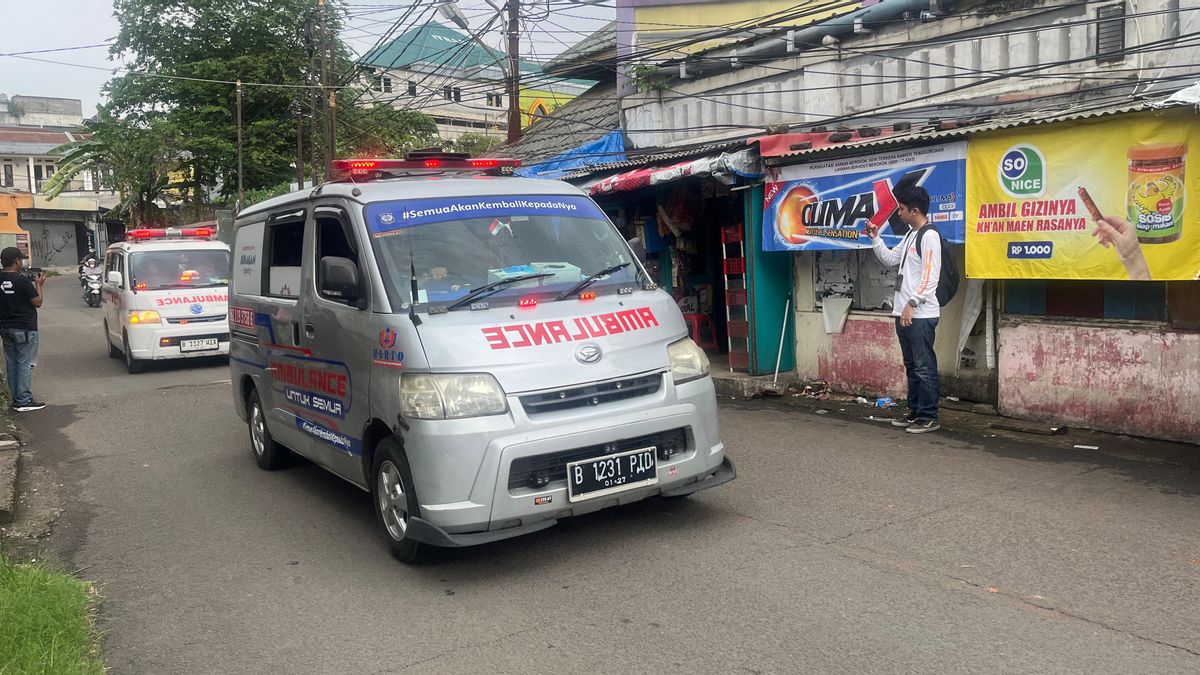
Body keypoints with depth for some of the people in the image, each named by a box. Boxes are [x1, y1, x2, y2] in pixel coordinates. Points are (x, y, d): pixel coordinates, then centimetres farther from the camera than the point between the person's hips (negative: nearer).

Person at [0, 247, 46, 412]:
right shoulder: (22, 281, -18)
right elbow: (37, 302, -11)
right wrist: (38, 285, 2)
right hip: (25, 330, -7)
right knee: (25, 364, -1)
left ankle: (17, 399, 18)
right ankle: (23, 401, 0)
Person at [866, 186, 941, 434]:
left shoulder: (929, 235, -12)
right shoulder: (910, 235, 16)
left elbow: (930, 277, -18)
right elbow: (890, 259, 26)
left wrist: (912, 304, -19)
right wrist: (875, 238, 15)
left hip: (921, 314, -10)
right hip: (904, 313, 10)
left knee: (924, 367, -4)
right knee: (911, 366, 14)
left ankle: (929, 417, 2)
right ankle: (915, 412, 23)